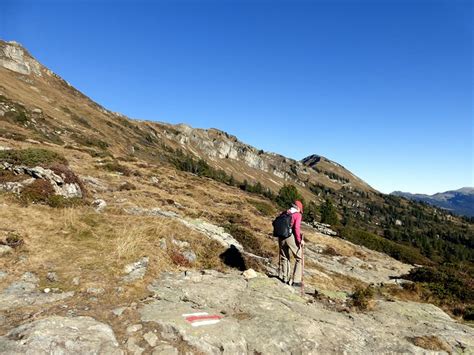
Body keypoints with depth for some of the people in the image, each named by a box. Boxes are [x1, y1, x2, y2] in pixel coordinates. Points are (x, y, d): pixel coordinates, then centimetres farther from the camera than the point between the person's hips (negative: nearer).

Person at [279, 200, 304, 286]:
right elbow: (296, 228, -13)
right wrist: (299, 240, -8)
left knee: (284, 258, 19)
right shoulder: (297, 215, -2)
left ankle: (284, 279, 22)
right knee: (299, 258, 9)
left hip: (281, 237, 6)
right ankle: (296, 280, 7)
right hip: (291, 237, -6)